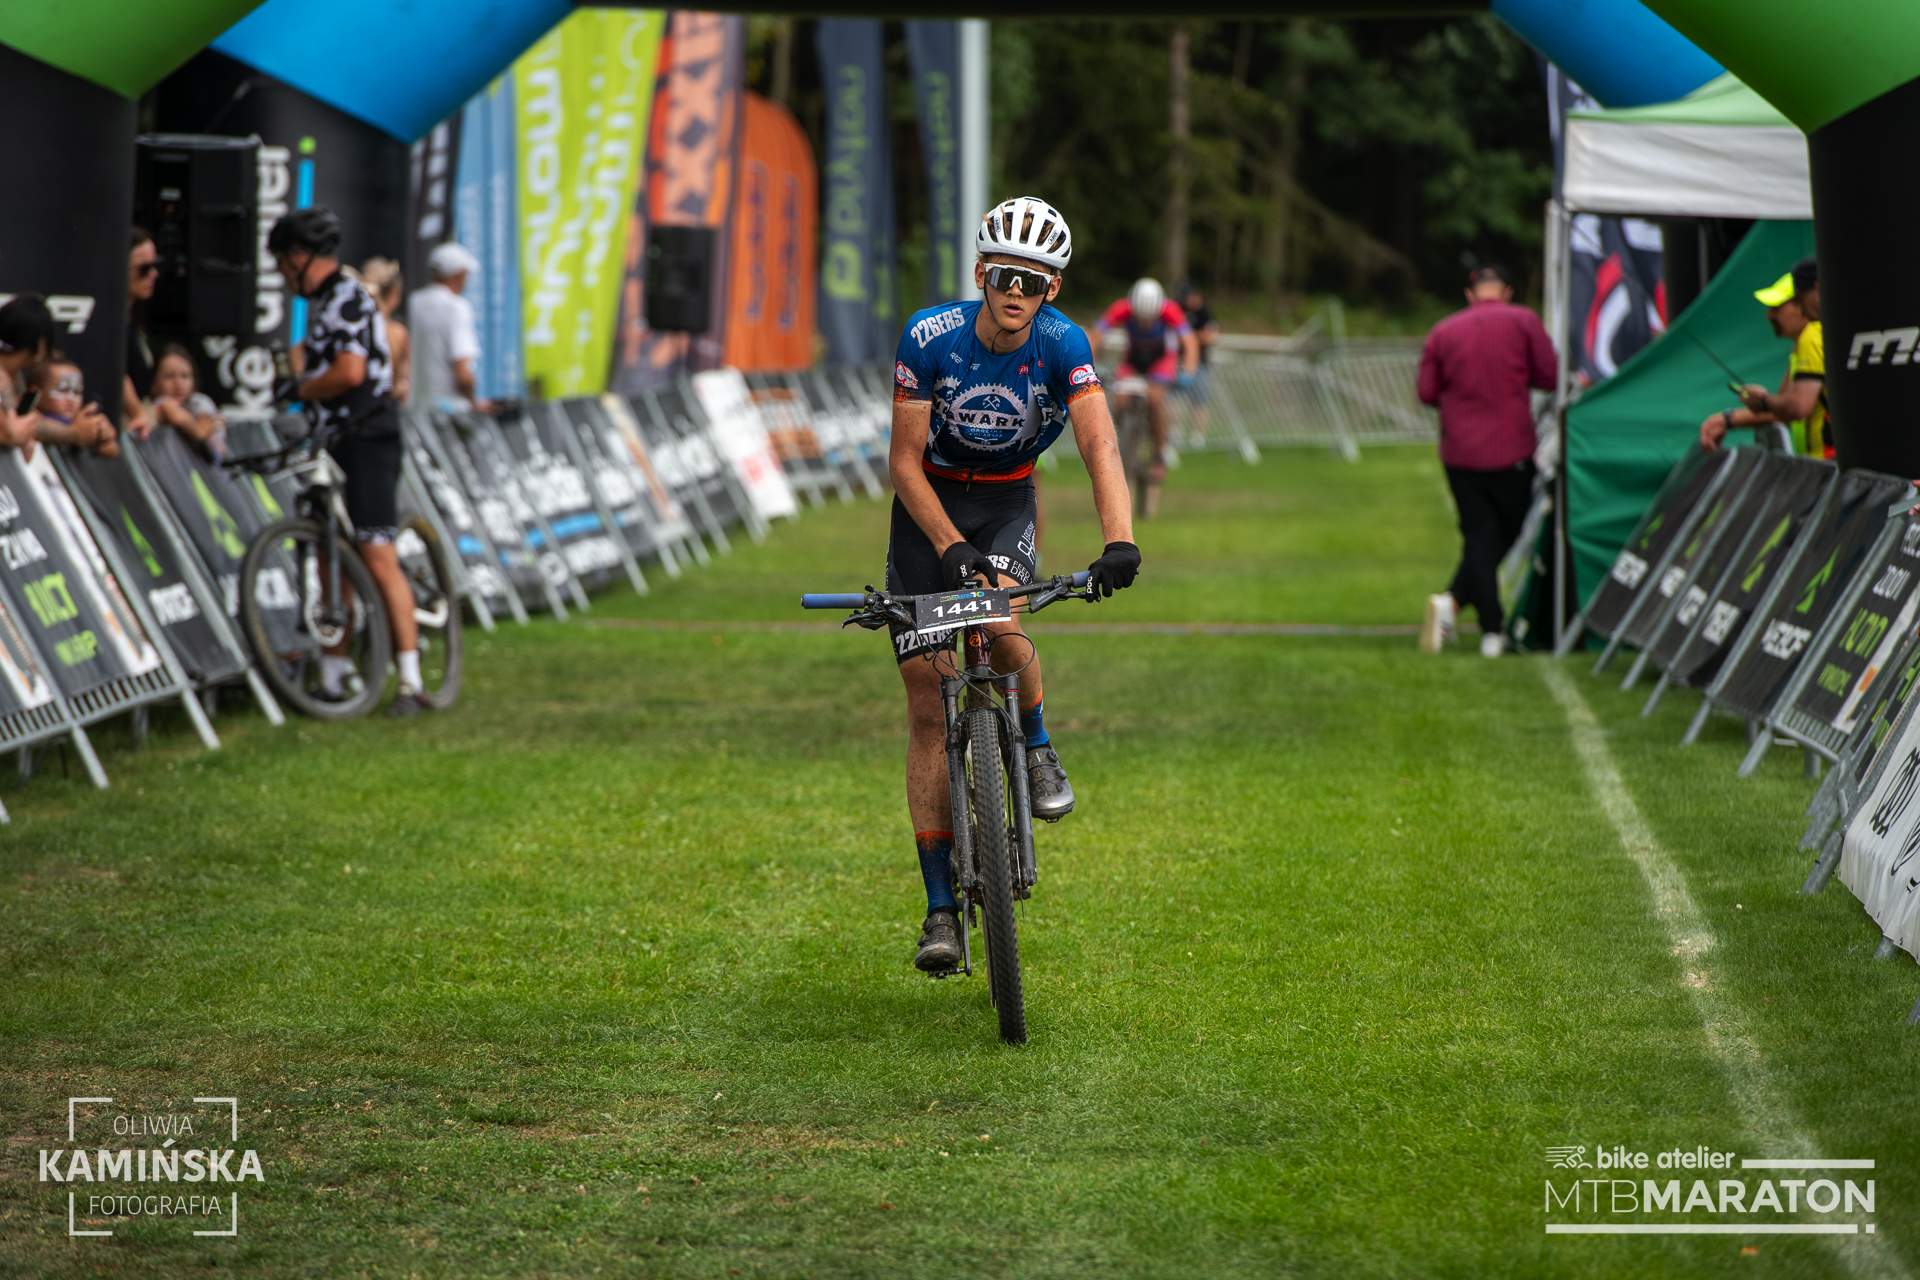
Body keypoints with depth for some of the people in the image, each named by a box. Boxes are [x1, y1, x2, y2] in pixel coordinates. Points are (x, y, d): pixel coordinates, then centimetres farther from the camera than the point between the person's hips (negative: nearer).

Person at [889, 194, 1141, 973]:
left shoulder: (1063, 346, -20)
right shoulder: (930, 338, -21)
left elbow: (1100, 447, -29)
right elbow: (905, 460, -17)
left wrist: (1119, 542, -45)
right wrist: (951, 548, -30)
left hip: (1007, 502, 0)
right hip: (929, 505, 0)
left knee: (999, 624, -34)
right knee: (927, 710, -5)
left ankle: (1036, 748, 0)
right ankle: (941, 908, -2)